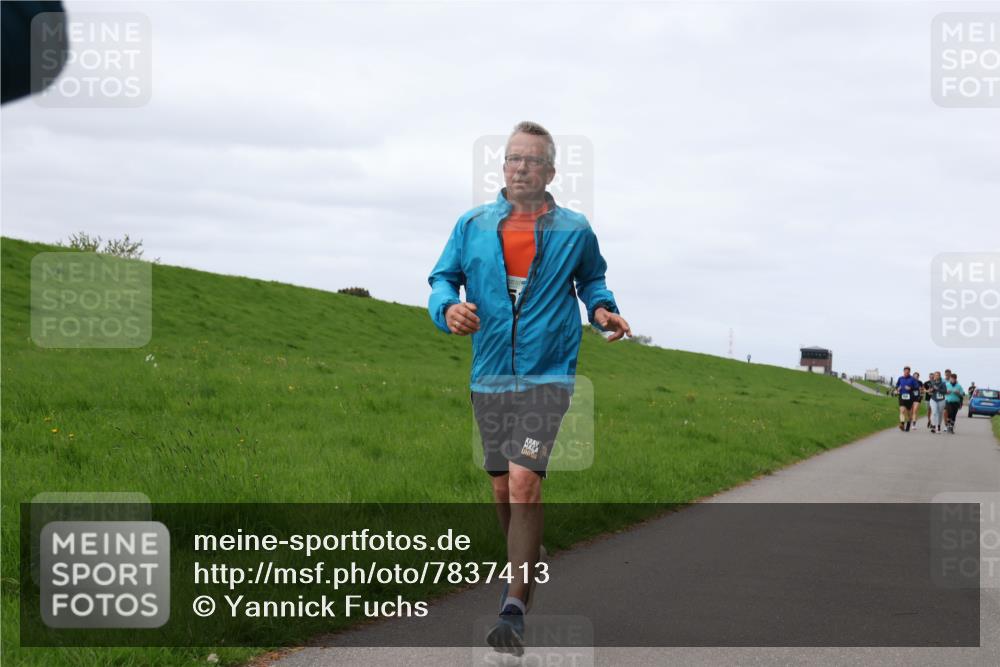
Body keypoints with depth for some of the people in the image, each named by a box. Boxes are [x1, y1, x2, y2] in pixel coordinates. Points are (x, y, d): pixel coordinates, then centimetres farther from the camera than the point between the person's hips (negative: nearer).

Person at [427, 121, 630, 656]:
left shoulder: (574, 230, 4)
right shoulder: (473, 225, 6)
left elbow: (591, 278, 20)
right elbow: (442, 277, 7)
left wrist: (602, 308, -1)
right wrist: (448, 307, -15)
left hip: (548, 375, -3)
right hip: (489, 376, 3)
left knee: (523, 481, -18)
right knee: (502, 486, 13)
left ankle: (514, 611, -19)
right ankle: (523, 570, 38)